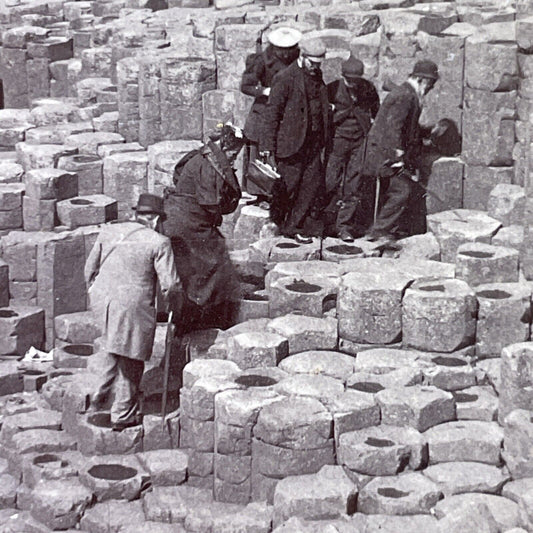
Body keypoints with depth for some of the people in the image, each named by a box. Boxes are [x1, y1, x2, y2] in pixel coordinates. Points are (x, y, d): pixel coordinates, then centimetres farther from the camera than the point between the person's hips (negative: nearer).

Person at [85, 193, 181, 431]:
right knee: (130, 362, 9)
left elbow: (90, 268, 15)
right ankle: (123, 415, 18)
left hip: (102, 301, 5)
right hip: (133, 305, -5)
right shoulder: (159, 242, -6)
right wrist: (172, 294, 14)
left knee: (116, 347, 29)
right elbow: (170, 284, -8)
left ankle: (101, 395, 27)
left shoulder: (108, 231, 9)